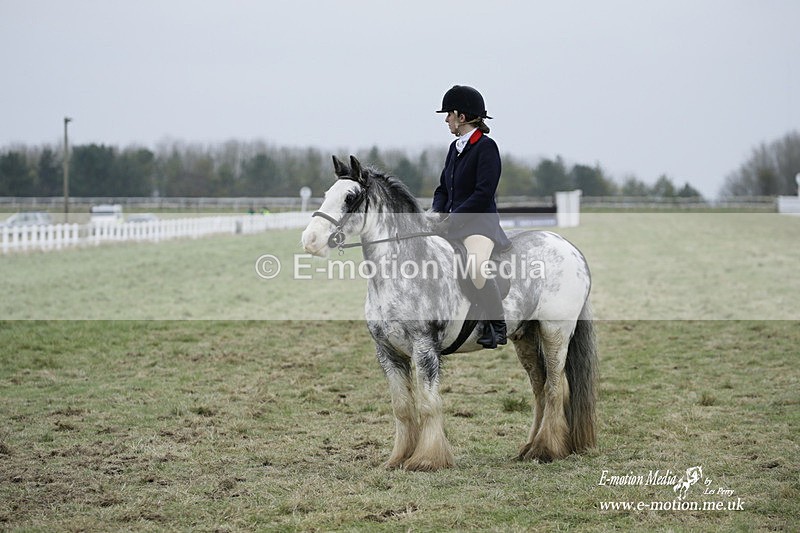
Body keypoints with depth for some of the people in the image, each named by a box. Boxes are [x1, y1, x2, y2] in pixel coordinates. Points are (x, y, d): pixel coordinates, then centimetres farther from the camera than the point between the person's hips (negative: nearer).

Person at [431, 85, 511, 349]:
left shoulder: (486, 146, -9)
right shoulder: (455, 147, 16)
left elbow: (483, 194, -16)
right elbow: (443, 188, 20)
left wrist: (451, 220, -18)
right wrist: (436, 213, 0)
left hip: (480, 221, -9)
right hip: (451, 221, 9)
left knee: (476, 267, -35)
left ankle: (497, 326, -19)